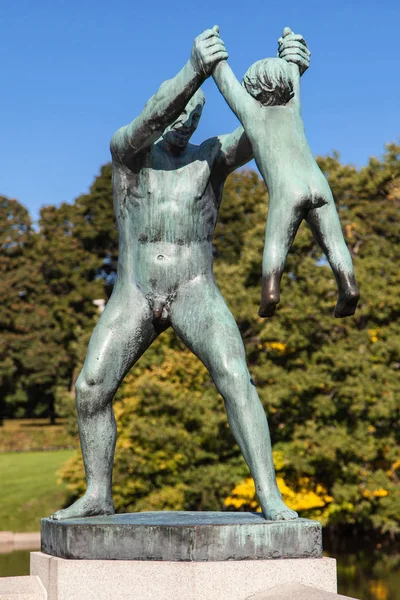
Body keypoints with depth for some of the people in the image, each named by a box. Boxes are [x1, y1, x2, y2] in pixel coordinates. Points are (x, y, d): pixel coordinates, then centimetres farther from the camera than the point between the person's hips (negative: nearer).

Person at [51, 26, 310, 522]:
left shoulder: (212, 155, 4)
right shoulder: (126, 150, 2)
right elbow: (153, 117, -19)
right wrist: (194, 70, -36)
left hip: (195, 293, -1)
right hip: (133, 295, 2)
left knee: (234, 377, -22)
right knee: (90, 388, -6)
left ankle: (270, 496, -24)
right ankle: (97, 497, 10)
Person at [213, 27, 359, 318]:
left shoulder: (250, 109, 19)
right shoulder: (293, 108, 27)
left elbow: (224, 78, 30)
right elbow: (295, 73, 45)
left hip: (287, 189, -3)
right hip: (319, 184, 3)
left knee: (276, 244, -2)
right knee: (333, 242, 1)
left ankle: (271, 288, -27)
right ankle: (349, 286, -22)